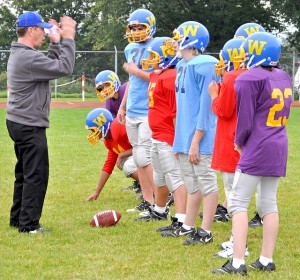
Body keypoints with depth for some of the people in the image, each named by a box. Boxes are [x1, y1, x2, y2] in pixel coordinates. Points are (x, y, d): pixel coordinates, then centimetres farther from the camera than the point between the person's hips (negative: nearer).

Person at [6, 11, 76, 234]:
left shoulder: (18, 55, 13)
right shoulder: (29, 57, -20)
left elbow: (50, 65, 16)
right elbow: (65, 68, -20)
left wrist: (56, 43, 13)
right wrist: (68, 39, -13)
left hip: (18, 123, 11)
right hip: (30, 126, -11)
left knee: (24, 172, 18)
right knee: (36, 174, -5)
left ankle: (18, 219, 25)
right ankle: (29, 224, -2)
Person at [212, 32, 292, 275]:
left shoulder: (249, 80, -15)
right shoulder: (284, 78, 8)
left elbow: (245, 121, -12)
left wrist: (239, 142, 5)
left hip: (257, 149, -7)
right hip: (279, 149, 7)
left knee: (239, 203, -3)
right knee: (269, 203, 13)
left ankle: (238, 263, -9)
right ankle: (266, 260, 15)